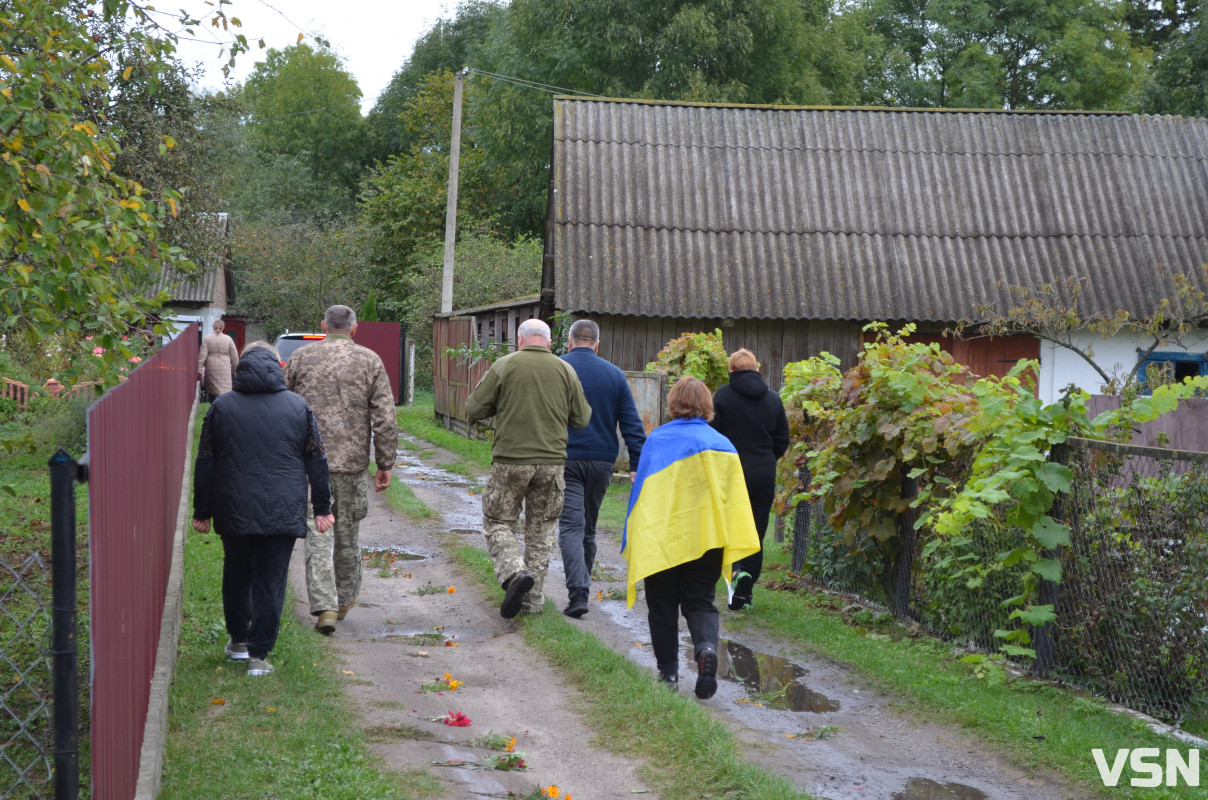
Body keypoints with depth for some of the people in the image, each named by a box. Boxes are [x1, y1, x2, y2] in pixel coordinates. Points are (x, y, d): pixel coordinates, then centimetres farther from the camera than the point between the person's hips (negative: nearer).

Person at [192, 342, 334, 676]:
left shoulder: (221, 406, 3)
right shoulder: (299, 406, 3)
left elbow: (205, 463, 5)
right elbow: (316, 461, 5)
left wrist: (202, 511, 12)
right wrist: (322, 508, 11)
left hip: (234, 511, 1)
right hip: (283, 513, -1)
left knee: (236, 575, 19)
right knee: (270, 582, 1)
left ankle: (238, 639, 31)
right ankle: (258, 654, -1)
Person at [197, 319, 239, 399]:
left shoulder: (207, 339, 2)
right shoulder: (228, 339, 2)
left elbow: (202, 356, -4)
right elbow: (235, 357, 3)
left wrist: (199, 370, -2)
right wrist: (235, 371, 13)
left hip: (211, 368, 1)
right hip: (225, 370, -1)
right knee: (223, 390, -6)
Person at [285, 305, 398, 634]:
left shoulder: (301, 357, 3)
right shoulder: (370, 361, 1)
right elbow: (385, 419, -3)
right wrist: (385, 464, 2)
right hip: (353, 462, 1)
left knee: (318, 535, 0)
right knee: (348, 534, 15)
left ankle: (325, 607, -10)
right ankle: (346, 598, 30)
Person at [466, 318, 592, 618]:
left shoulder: (504, 366, -3)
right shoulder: (565, 370, 3)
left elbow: (474, 410, -1)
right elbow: (581, 419, 7)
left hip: (510, 461, -2)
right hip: (551, 462, 3)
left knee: (498, 524, 9)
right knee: (540, 531, 13)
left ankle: (515, 572, -15)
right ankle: (533, 600, 16)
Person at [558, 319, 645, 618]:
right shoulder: (615, 375, 6)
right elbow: (632, 424, 3)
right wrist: (638, 466, 2)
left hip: (566, 459, -3)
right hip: (602, 461, 3)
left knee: (571, 526, -7)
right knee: (589, 527, 17)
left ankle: (578, 593, -21)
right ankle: (583, 585, 27)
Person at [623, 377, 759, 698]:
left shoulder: (657, 439, -5)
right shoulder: (723, 444, 4)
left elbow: (642, 491, -5)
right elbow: (735, 497, 5)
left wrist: (631, 544, 1)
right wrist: (729, 550, 12)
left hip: (661, 538, -2)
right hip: (707, 538, 2)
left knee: (663, 605, 11)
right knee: (700, 602, 11)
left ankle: (668, 670, 11)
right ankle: (706, 647, -18)